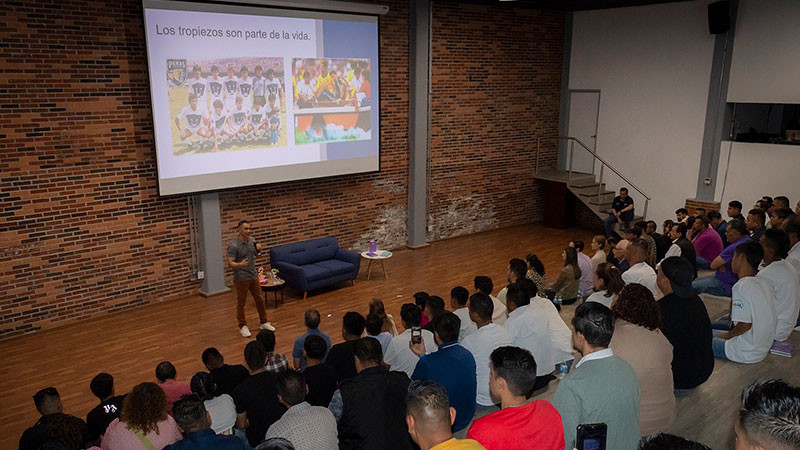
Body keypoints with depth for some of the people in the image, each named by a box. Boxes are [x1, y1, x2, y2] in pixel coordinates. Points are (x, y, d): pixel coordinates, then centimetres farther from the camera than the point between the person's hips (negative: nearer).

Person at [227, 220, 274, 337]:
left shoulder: (251, 240, 0)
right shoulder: (234, 245, -21)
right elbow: (230, 263, -22)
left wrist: (258, 249, -7)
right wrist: (240, 264, -42)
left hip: (253, 276, 7)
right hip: (241, 278, -7)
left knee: (260, 299, 14)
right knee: (241, 303, 8)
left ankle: (264, 323, 29)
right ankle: (242, 326, 23)